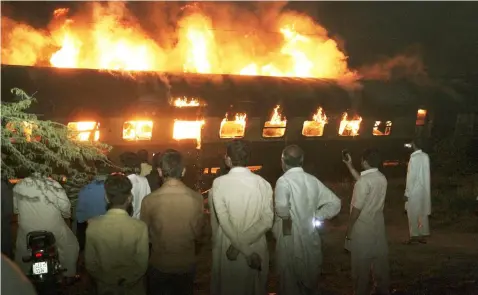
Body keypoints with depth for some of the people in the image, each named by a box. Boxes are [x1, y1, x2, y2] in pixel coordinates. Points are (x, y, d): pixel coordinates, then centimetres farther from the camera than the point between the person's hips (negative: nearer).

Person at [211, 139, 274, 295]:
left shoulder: (219, 183, -11)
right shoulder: (263, 183, -5)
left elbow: (224, 221, -15)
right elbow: (267, 220, -9)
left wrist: (242, 247, -14)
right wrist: (246, 242, -12)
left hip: (228, 247, -2)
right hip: (256, 246, 2)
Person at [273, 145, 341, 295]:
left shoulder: (284, 181, -16)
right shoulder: (313, 180, 2)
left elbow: (282, 208, -32)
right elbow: (335, 203, 6)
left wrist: (286, 218, -12)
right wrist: (317, 217, 5)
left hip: (291, 239, -5)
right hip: (311, 237, 6)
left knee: (290, 280, 10)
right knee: (310, 276, 21)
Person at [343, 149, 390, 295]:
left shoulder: (364, 182, -22)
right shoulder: (382, 178, 2)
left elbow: (357, 208, -20)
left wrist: (349, 229, -10)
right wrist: (349, 166, 22)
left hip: (362, 229, -7)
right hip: (378, 226, 7)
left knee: (361, 264, 5)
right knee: (380, 260, 16)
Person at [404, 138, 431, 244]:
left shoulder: (414, 158, -17)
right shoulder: (426, 156, 4)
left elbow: (411, 176, -18)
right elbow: (425, 173, 8)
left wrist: (407, 192, -13)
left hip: (414, 190, -7)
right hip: (424, 189, 7)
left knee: (413, 213, 1)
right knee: (423, 213, 11)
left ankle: (414, 236, 6)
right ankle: (423, 236, 16)